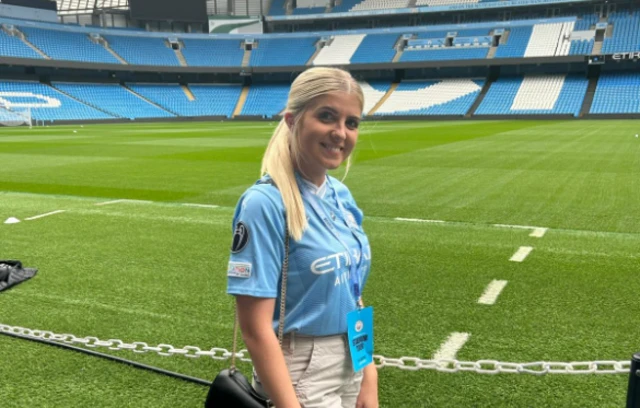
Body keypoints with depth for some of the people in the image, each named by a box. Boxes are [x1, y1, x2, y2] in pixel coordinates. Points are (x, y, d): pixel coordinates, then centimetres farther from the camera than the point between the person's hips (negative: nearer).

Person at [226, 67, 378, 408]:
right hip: (299, 377, -7)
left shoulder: (341, 196, 1)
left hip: (351, 368, 7)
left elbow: (351, 299, 8)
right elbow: (255, 329, -21)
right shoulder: (265, 203, -20)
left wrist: (368, 376, 5)